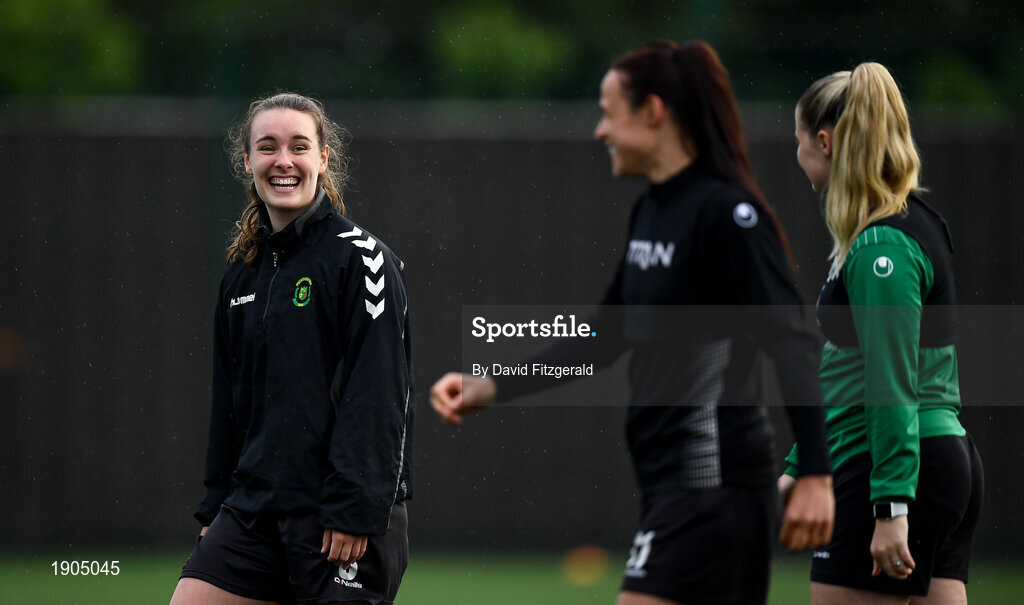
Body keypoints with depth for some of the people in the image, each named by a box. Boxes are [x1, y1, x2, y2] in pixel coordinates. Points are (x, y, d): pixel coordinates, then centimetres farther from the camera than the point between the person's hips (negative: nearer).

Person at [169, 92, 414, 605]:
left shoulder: (359, 258, -7)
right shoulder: (242, 271, 15)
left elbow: (379, 398, -14)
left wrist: (356, 509, -19)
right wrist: (217, 506, 17)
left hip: (343, 519, -7)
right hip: (252, 510, 7)